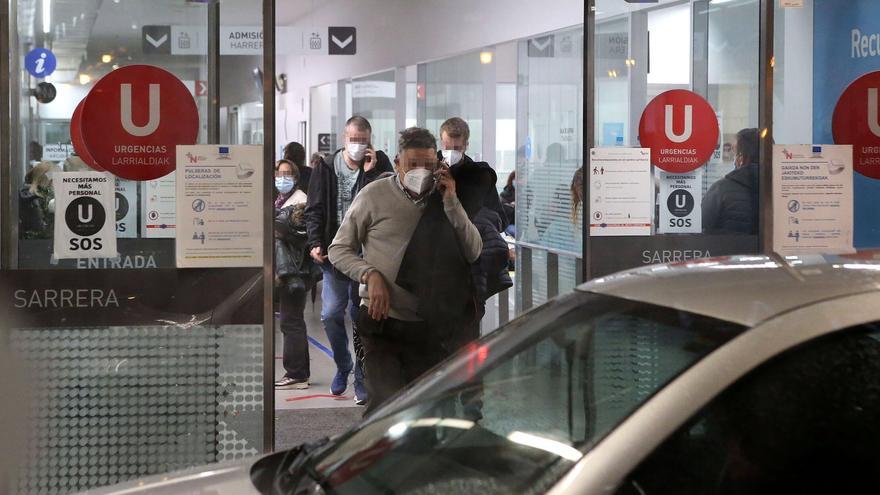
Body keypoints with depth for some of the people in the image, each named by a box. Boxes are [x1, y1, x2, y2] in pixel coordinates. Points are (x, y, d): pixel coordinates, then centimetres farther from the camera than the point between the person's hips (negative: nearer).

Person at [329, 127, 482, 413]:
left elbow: (474, 252, -1)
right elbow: (339, 249, 4)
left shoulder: (442, 200, 7)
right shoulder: (375, 195, -1)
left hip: (428, 327, 3)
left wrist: (451, 203, -9)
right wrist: (370, 275, -13)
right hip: (382, 323, -3)